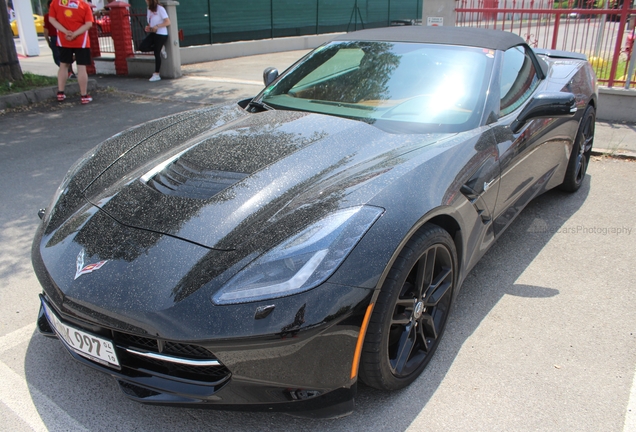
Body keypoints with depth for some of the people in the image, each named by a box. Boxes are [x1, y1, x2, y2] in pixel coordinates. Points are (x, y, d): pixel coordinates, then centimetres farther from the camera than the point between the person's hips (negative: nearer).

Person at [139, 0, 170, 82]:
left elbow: (168, 22, -15)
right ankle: (160, 49, 11)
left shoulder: (160, 9, -12)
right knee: (142, 47, -9)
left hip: (161, 34, -8)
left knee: (156, 53, -5)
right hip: (153, 33, 8)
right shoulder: (149, 9, 11)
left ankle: (156, 75, 5)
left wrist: (157, 26, -22)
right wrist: (148, 28, 1)